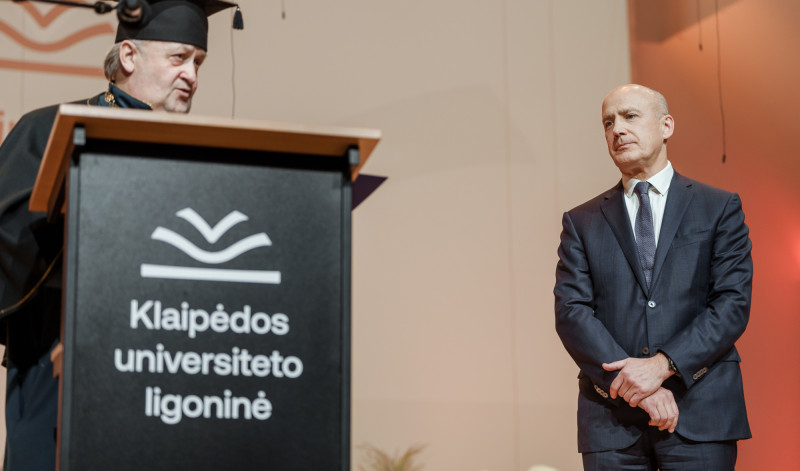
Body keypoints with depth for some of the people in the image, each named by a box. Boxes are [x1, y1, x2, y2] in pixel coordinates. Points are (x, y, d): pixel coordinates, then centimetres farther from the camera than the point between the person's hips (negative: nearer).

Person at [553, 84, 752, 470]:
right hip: (612, 420, 1)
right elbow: (571, 312, 2)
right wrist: (633, 383, -12)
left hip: (701, 412, -1)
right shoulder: (582, 222, 13)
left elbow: (734, 302, -1)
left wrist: (663, 364, -13)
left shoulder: (719, 208, 9)